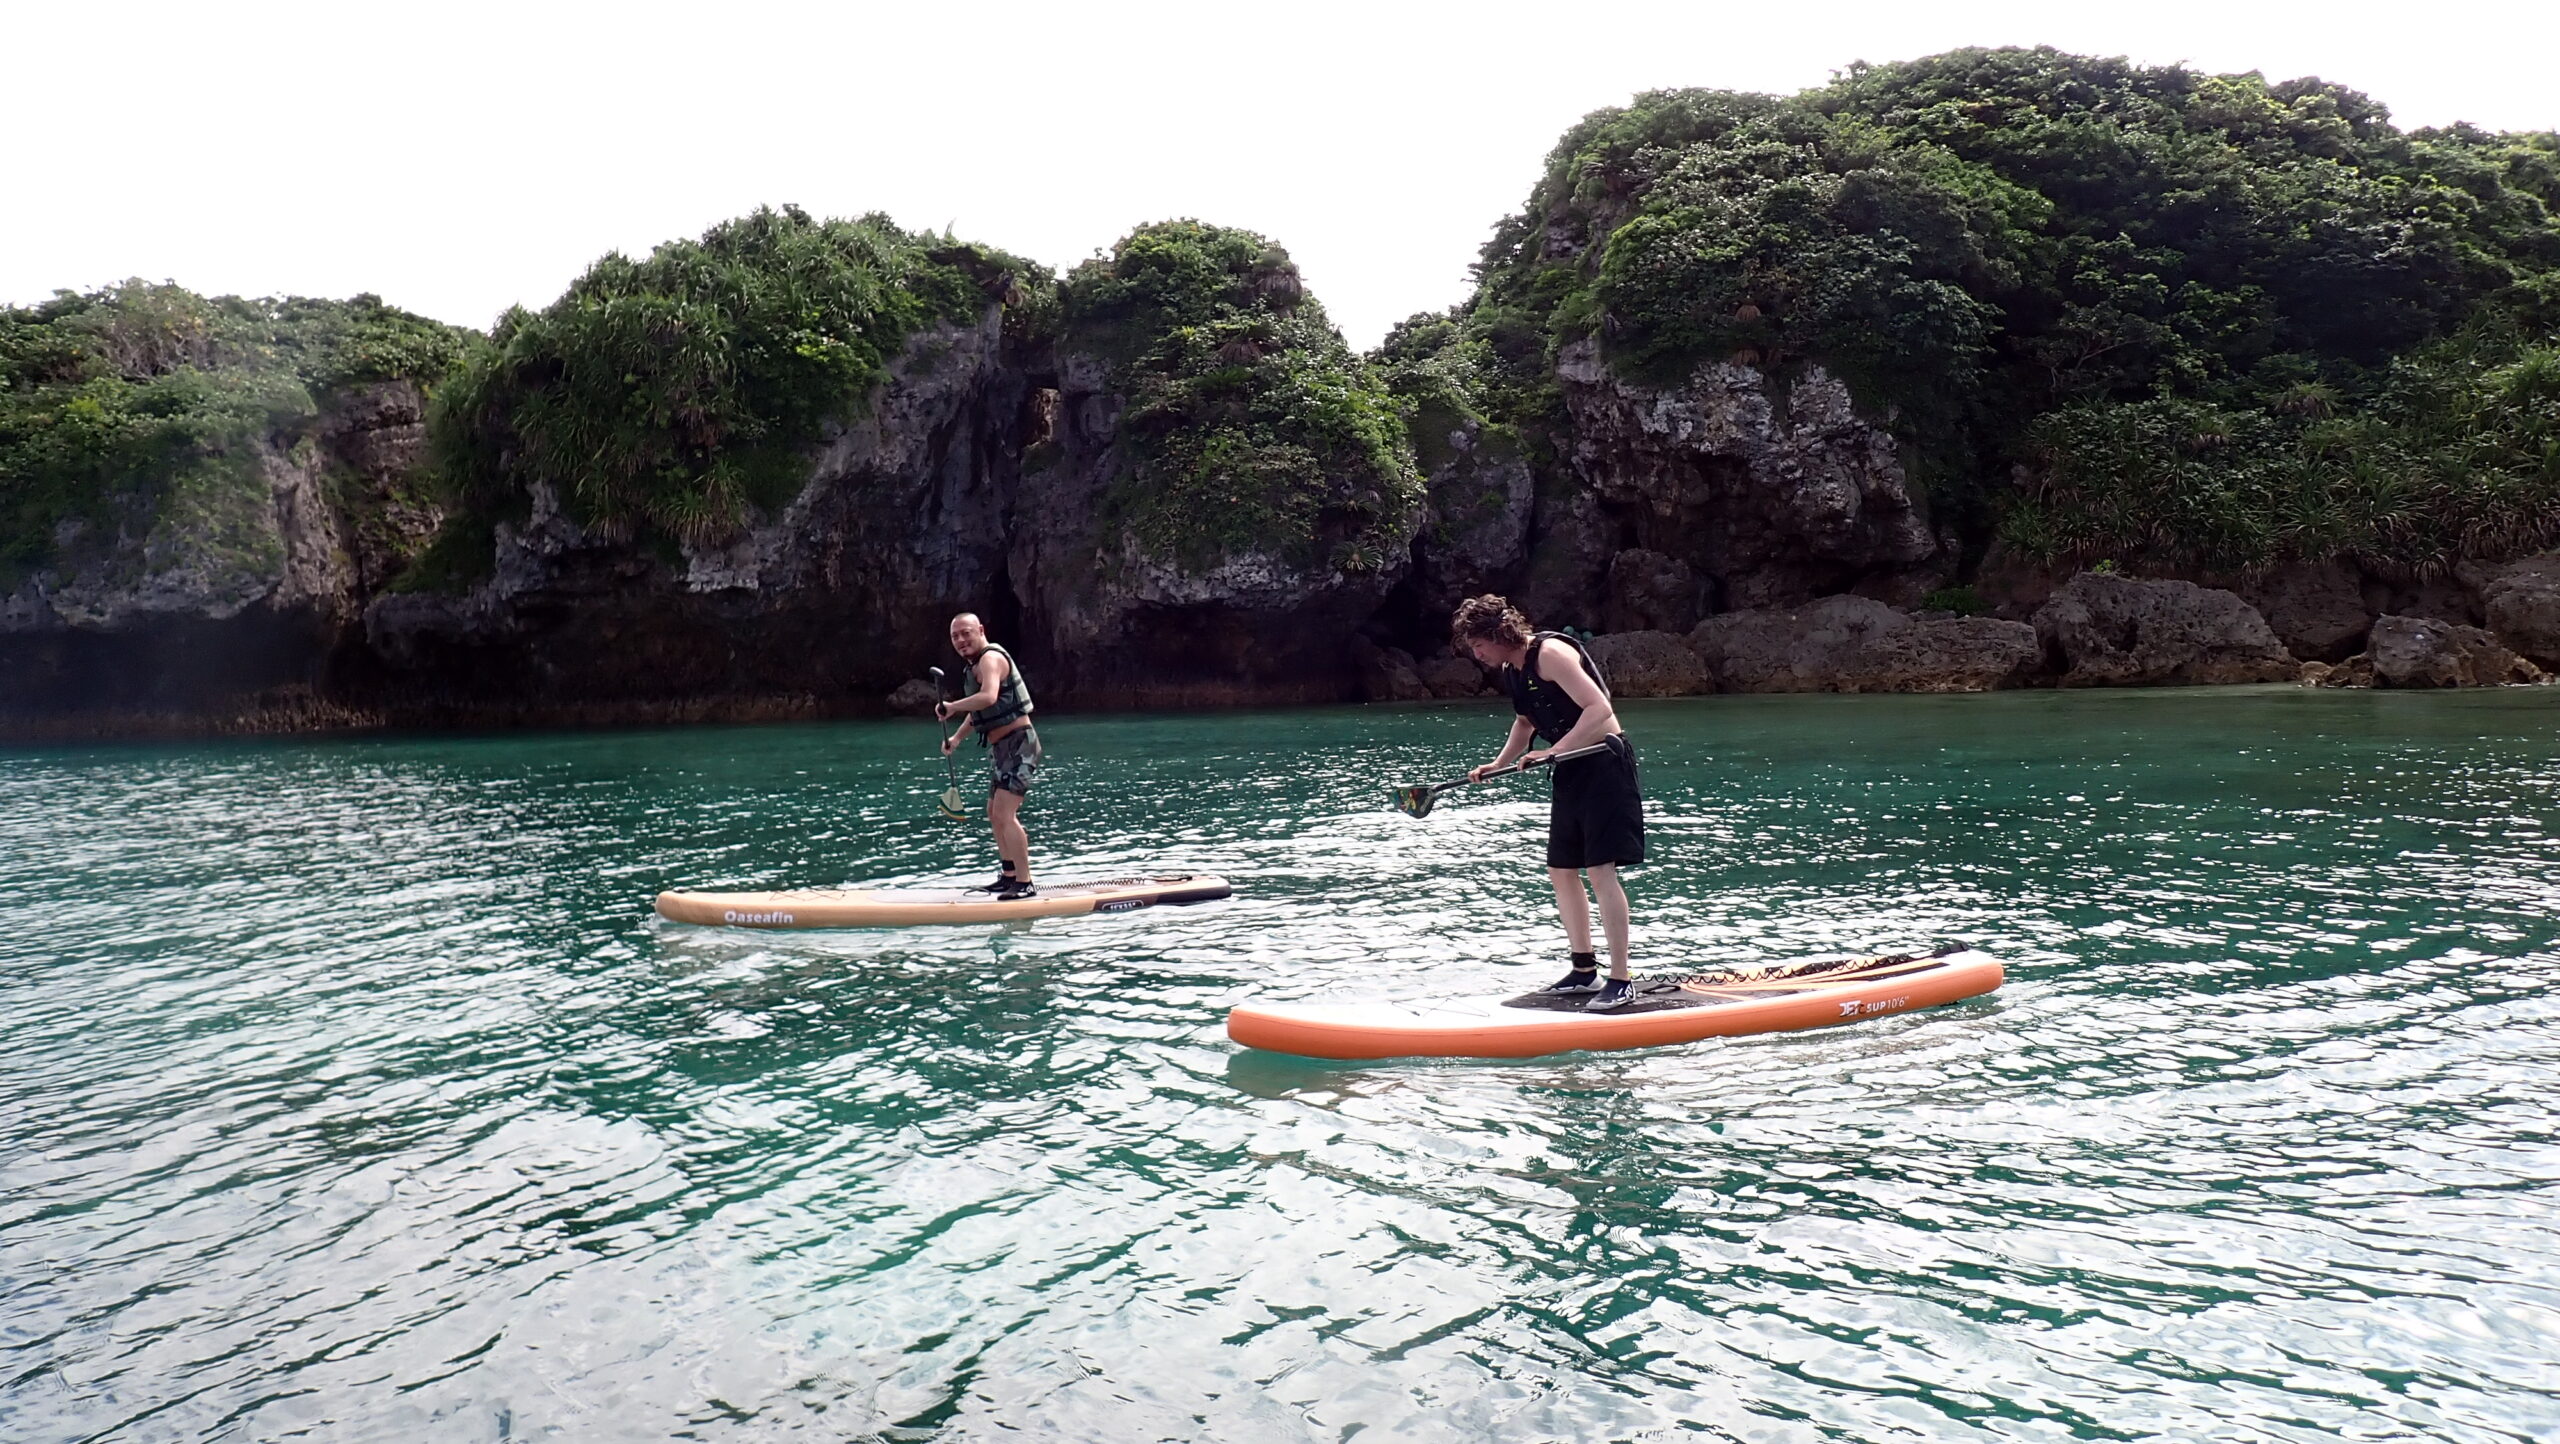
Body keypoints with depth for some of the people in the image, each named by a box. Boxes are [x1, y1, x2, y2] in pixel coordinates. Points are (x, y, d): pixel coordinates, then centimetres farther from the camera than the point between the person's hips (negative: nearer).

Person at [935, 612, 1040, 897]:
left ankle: (1024, 884, -18)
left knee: (1004, 814, -19)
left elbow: (988, 697, -36)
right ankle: (1008, 876, 32)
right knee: (994, 814, 21)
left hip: (1018, 745, -11)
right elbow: (978, 710, 29)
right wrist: (956, 738, 22)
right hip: (1004, 749, 11)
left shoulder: (990, 658, -16)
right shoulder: (977, 664, 17)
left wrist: (952, 707, -26)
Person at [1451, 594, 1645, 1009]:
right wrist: (1498, 764, 14)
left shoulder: (1551, 653, -17)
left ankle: (1621, 979, -8)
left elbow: (1599, 709, -24)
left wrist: (1553, 752, -27)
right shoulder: (1511, 672, 10)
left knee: (1601, 870, -12)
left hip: (1604, 763, -10)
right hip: (1571, 772, 10)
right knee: (1561, 870, 11)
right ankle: (1585, 970, 20)